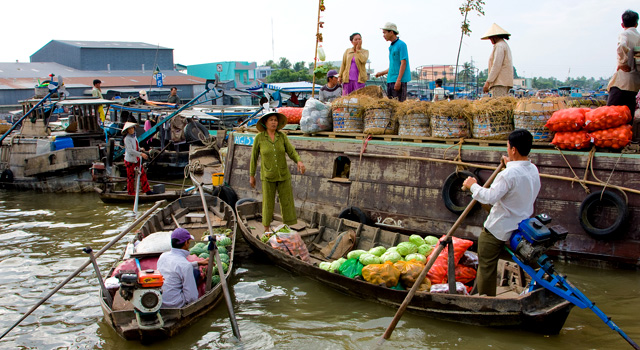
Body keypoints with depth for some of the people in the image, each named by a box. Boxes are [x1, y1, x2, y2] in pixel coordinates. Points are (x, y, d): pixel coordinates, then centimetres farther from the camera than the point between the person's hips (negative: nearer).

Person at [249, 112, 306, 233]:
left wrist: (299, 162, -28)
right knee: (268, 203, 4)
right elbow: (254, 157, 1)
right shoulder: (259, 138, -7)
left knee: (287, 202, 2)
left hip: (283, 175, 2)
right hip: (268, 176, -2)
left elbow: (292, 152, -7)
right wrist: (251, 176, 4)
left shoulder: (282, 136, -1)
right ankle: (266, 229, 25)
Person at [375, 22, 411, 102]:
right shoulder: (391, 47, 19)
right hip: (390, 79, 9)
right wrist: (382, 73, 23)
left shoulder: (401, 45, -7)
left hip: (399, 80, -9)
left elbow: (403, 63, -14)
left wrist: (398, 80, -20)